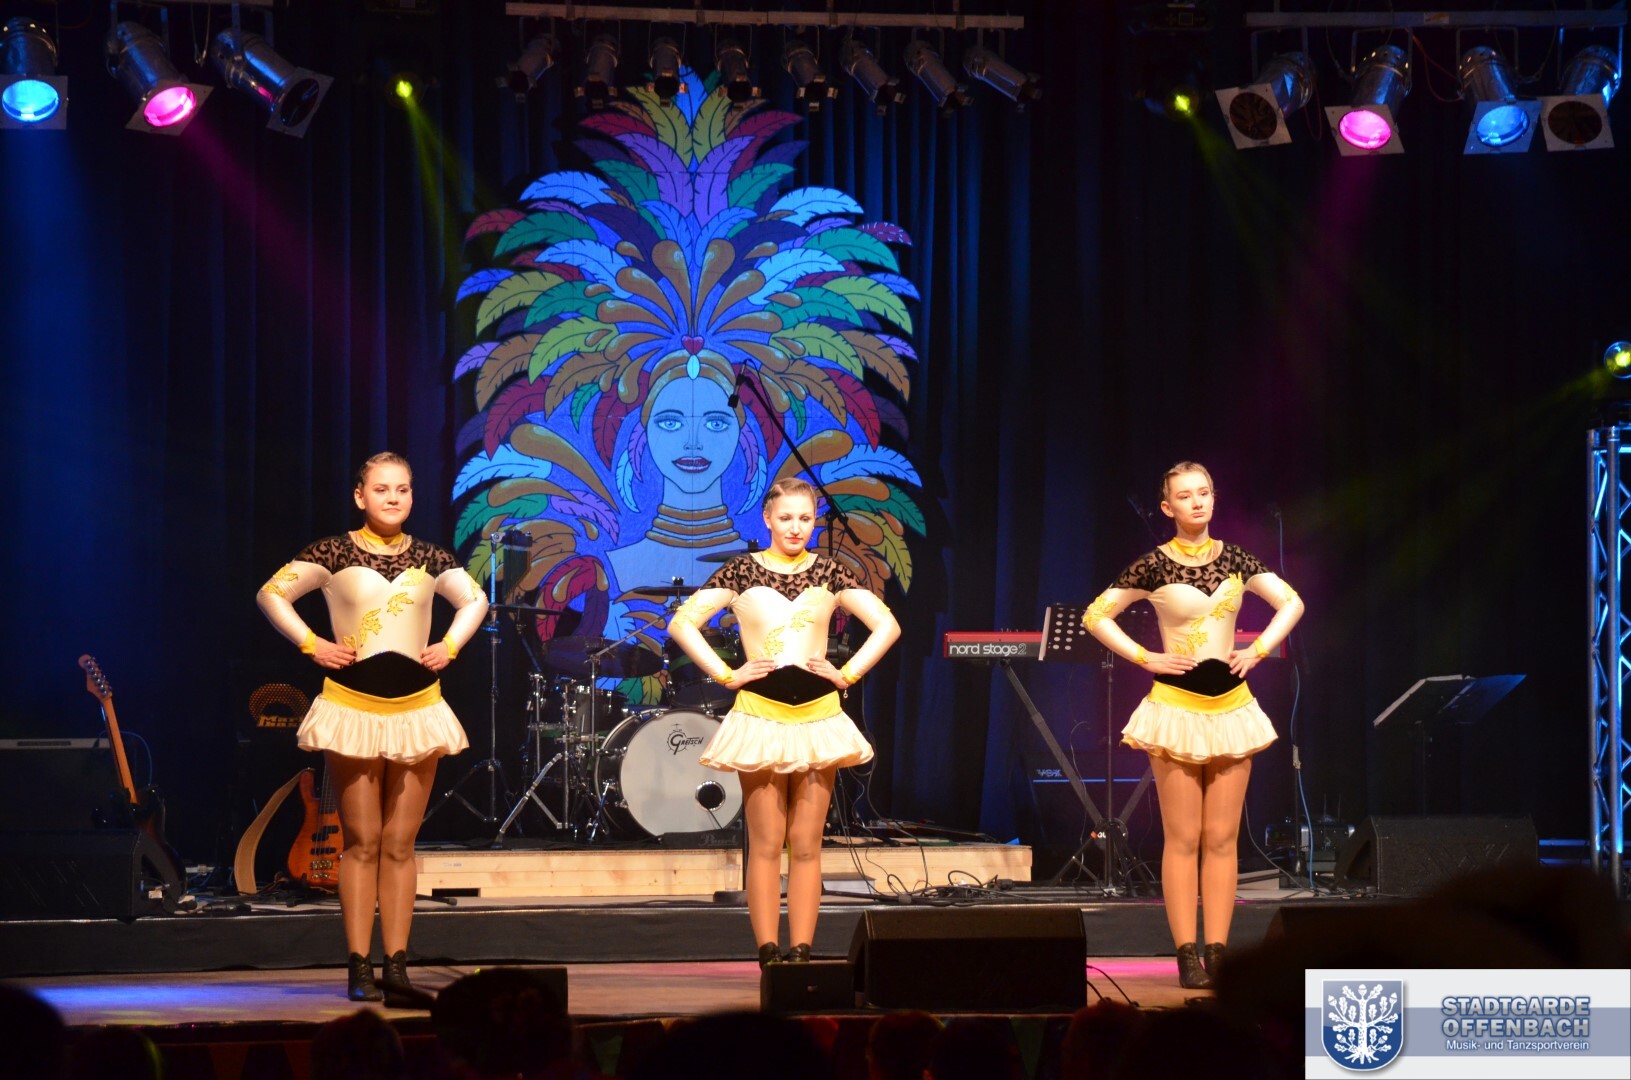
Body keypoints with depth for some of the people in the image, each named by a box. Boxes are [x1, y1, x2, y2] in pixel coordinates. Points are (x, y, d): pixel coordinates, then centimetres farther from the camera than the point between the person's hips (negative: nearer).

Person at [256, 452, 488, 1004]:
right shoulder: (334, 553, -3)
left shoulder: (429, 558, 6)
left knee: (400, 844, 3)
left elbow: (475, 599, 21)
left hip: (416, 708, 3)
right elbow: (271, 593, 1)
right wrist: (311, 644, -7)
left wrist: (450, 645, 7)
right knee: (361, 842, -3)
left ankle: (396, 968, 4)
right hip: (353, 705, -3)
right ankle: (359, 968, -2)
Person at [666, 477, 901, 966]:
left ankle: (802, 952, 5)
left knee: (806, 844, 2)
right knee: (766, 844, -3)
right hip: (760, 712, -2)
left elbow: (887, 625, 9)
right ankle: (768, 953, -1)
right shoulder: (741, 572, 3)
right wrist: (726, 675, -5)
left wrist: (848, 673, 0)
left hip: (818, 712, 2)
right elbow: (683, 622, 0)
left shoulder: (829, 572, 8)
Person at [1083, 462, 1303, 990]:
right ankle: (1186, 955, -3)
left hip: (1230, 704, 3)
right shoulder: (1155, 566, -5)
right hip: (1176, 705, -3)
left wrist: (1259, 650, 1)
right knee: (1183, 839, -3)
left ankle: (1217, 952, 5)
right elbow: (1095, 616, -2)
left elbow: (1291, 603, 13)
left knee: (1222, 838, 2)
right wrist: (1145, 658, -7)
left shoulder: (1234, 559, 5)